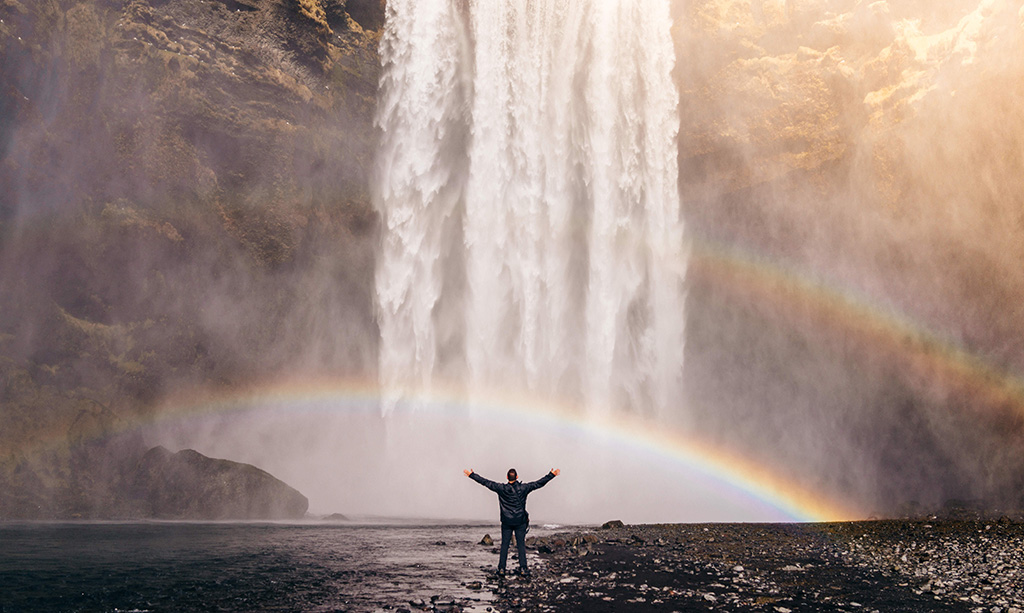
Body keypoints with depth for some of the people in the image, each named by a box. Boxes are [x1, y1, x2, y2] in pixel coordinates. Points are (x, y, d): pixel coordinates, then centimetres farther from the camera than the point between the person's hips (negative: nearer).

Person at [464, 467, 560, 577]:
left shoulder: (501, 488, -7)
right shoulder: (523, 488, -8)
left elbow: (486, 482, -3)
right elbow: (539, 483, -3)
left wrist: (471, 475, 6)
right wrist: (552, 475, 5)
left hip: (506, 522, 0)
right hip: (520, 521, 0)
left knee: (504, 544, 7)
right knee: (521, 544, 5)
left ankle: (501, 568, 7)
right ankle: (523, 568, 3)